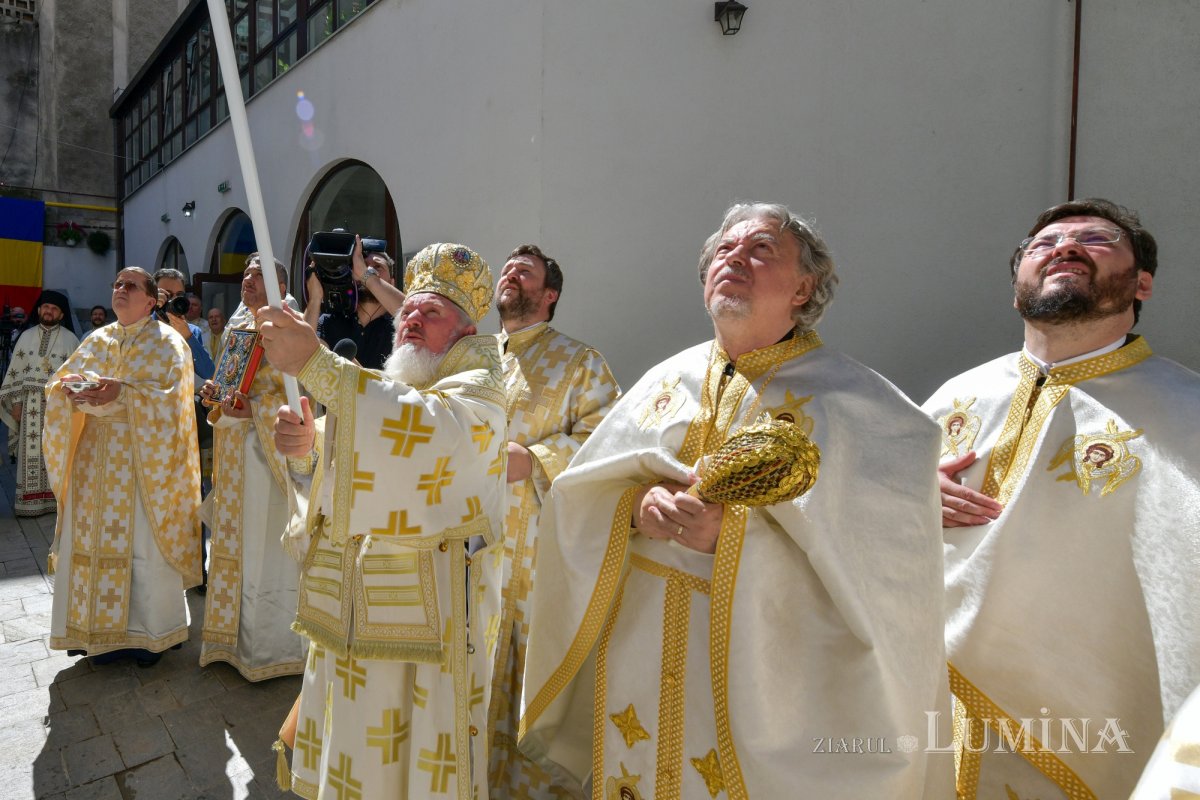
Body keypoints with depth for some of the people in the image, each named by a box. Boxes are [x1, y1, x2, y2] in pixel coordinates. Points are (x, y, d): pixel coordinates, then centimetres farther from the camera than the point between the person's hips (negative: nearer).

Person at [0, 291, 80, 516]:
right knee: (31, 452, 2)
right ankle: (30, 501, 6)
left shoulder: (70, 339, 3)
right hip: (32, 403, 2)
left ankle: (56, 497, 9)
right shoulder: (26, 336, 9)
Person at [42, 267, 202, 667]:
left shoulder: (167, 343, -2)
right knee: (94, 538, 7)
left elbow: (170, 397, -13)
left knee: (145, 543, -3)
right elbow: (59, 381, 9)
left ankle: (151, 630, 10)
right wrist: (70, 387, -14)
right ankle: (100, 625, 20)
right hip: (95, 458, 5)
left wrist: (123, 393, -26)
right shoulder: (96, 341, 14)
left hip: (142, 460, -5)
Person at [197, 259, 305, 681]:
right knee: (235, 540, 13)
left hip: (267, 450, -8)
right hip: (233, 456, 8)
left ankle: (270, 644, 9)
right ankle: (238, 633, 26)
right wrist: (216, 393, 4)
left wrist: (255, 409, -23)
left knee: (264, 541, -3)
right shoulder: (236, 333, 16)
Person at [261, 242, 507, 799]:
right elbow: (333, 479, 16)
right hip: (350, 610, 7)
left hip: (429, 610, -6)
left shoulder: (477, 388, -8)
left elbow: (427, 429, -31)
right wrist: (303, 447, -6)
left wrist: (314, 362, -33)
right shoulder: (382, 390, 15)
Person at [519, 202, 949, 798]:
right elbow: (578, 497, 4)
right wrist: (639, 507, -17)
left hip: (764, 676, -3)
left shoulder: (848, 401, -7)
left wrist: (732, 527, -24)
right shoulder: (666, 381, 5)